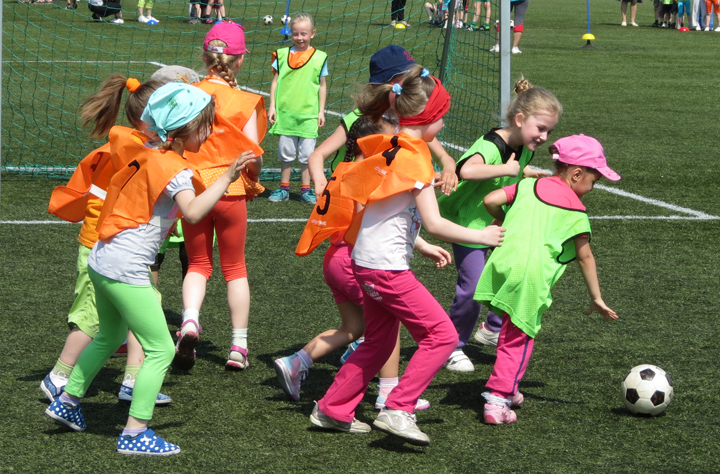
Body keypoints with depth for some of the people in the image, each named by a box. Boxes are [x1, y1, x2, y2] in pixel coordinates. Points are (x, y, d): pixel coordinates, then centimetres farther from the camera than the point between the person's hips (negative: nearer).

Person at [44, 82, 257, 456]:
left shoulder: (143, 151, 8)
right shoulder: (174, 170, -17)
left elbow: (115, 137, 30)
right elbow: (193, 212, -34)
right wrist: (226, 178, -37)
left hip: (100, 261, 9)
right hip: (126, 270, -9)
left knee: (109, 337, 29)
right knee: (160, 349, -2)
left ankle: (67, 401, 40)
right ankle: (135, 433, -3)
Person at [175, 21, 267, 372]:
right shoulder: (245, 103, -10)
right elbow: (253, 156, -10)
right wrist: (252, 179, 11)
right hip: (231, 191, -1)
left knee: (198, 264, 17)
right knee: (235, 267, 15)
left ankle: (190, 319, -11)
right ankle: (239, 346, 16)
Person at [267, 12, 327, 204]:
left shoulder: (319, 57, 1)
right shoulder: (283, 54, 3)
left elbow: (322, 85, 7)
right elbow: (275, 81, 6)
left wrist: (321, 111, 4)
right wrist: (272, 106, 1)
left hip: (309, 114, -1)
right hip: (285, 112, 1)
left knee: (307, 153, 2)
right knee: (285, 152, 8)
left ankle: (305, 190, 11)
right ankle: (284, 188, 18)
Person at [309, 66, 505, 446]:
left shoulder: (390, 149, 11)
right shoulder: (415, 157, -16)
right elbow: (434, 223, -20)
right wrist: (481, 237, -9)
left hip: (367, 261, 9)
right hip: (387, 267, -9)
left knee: (379, 343, 20)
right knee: (441, 334, -4)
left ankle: (332, 410, 25)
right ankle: (398, 410, -7)